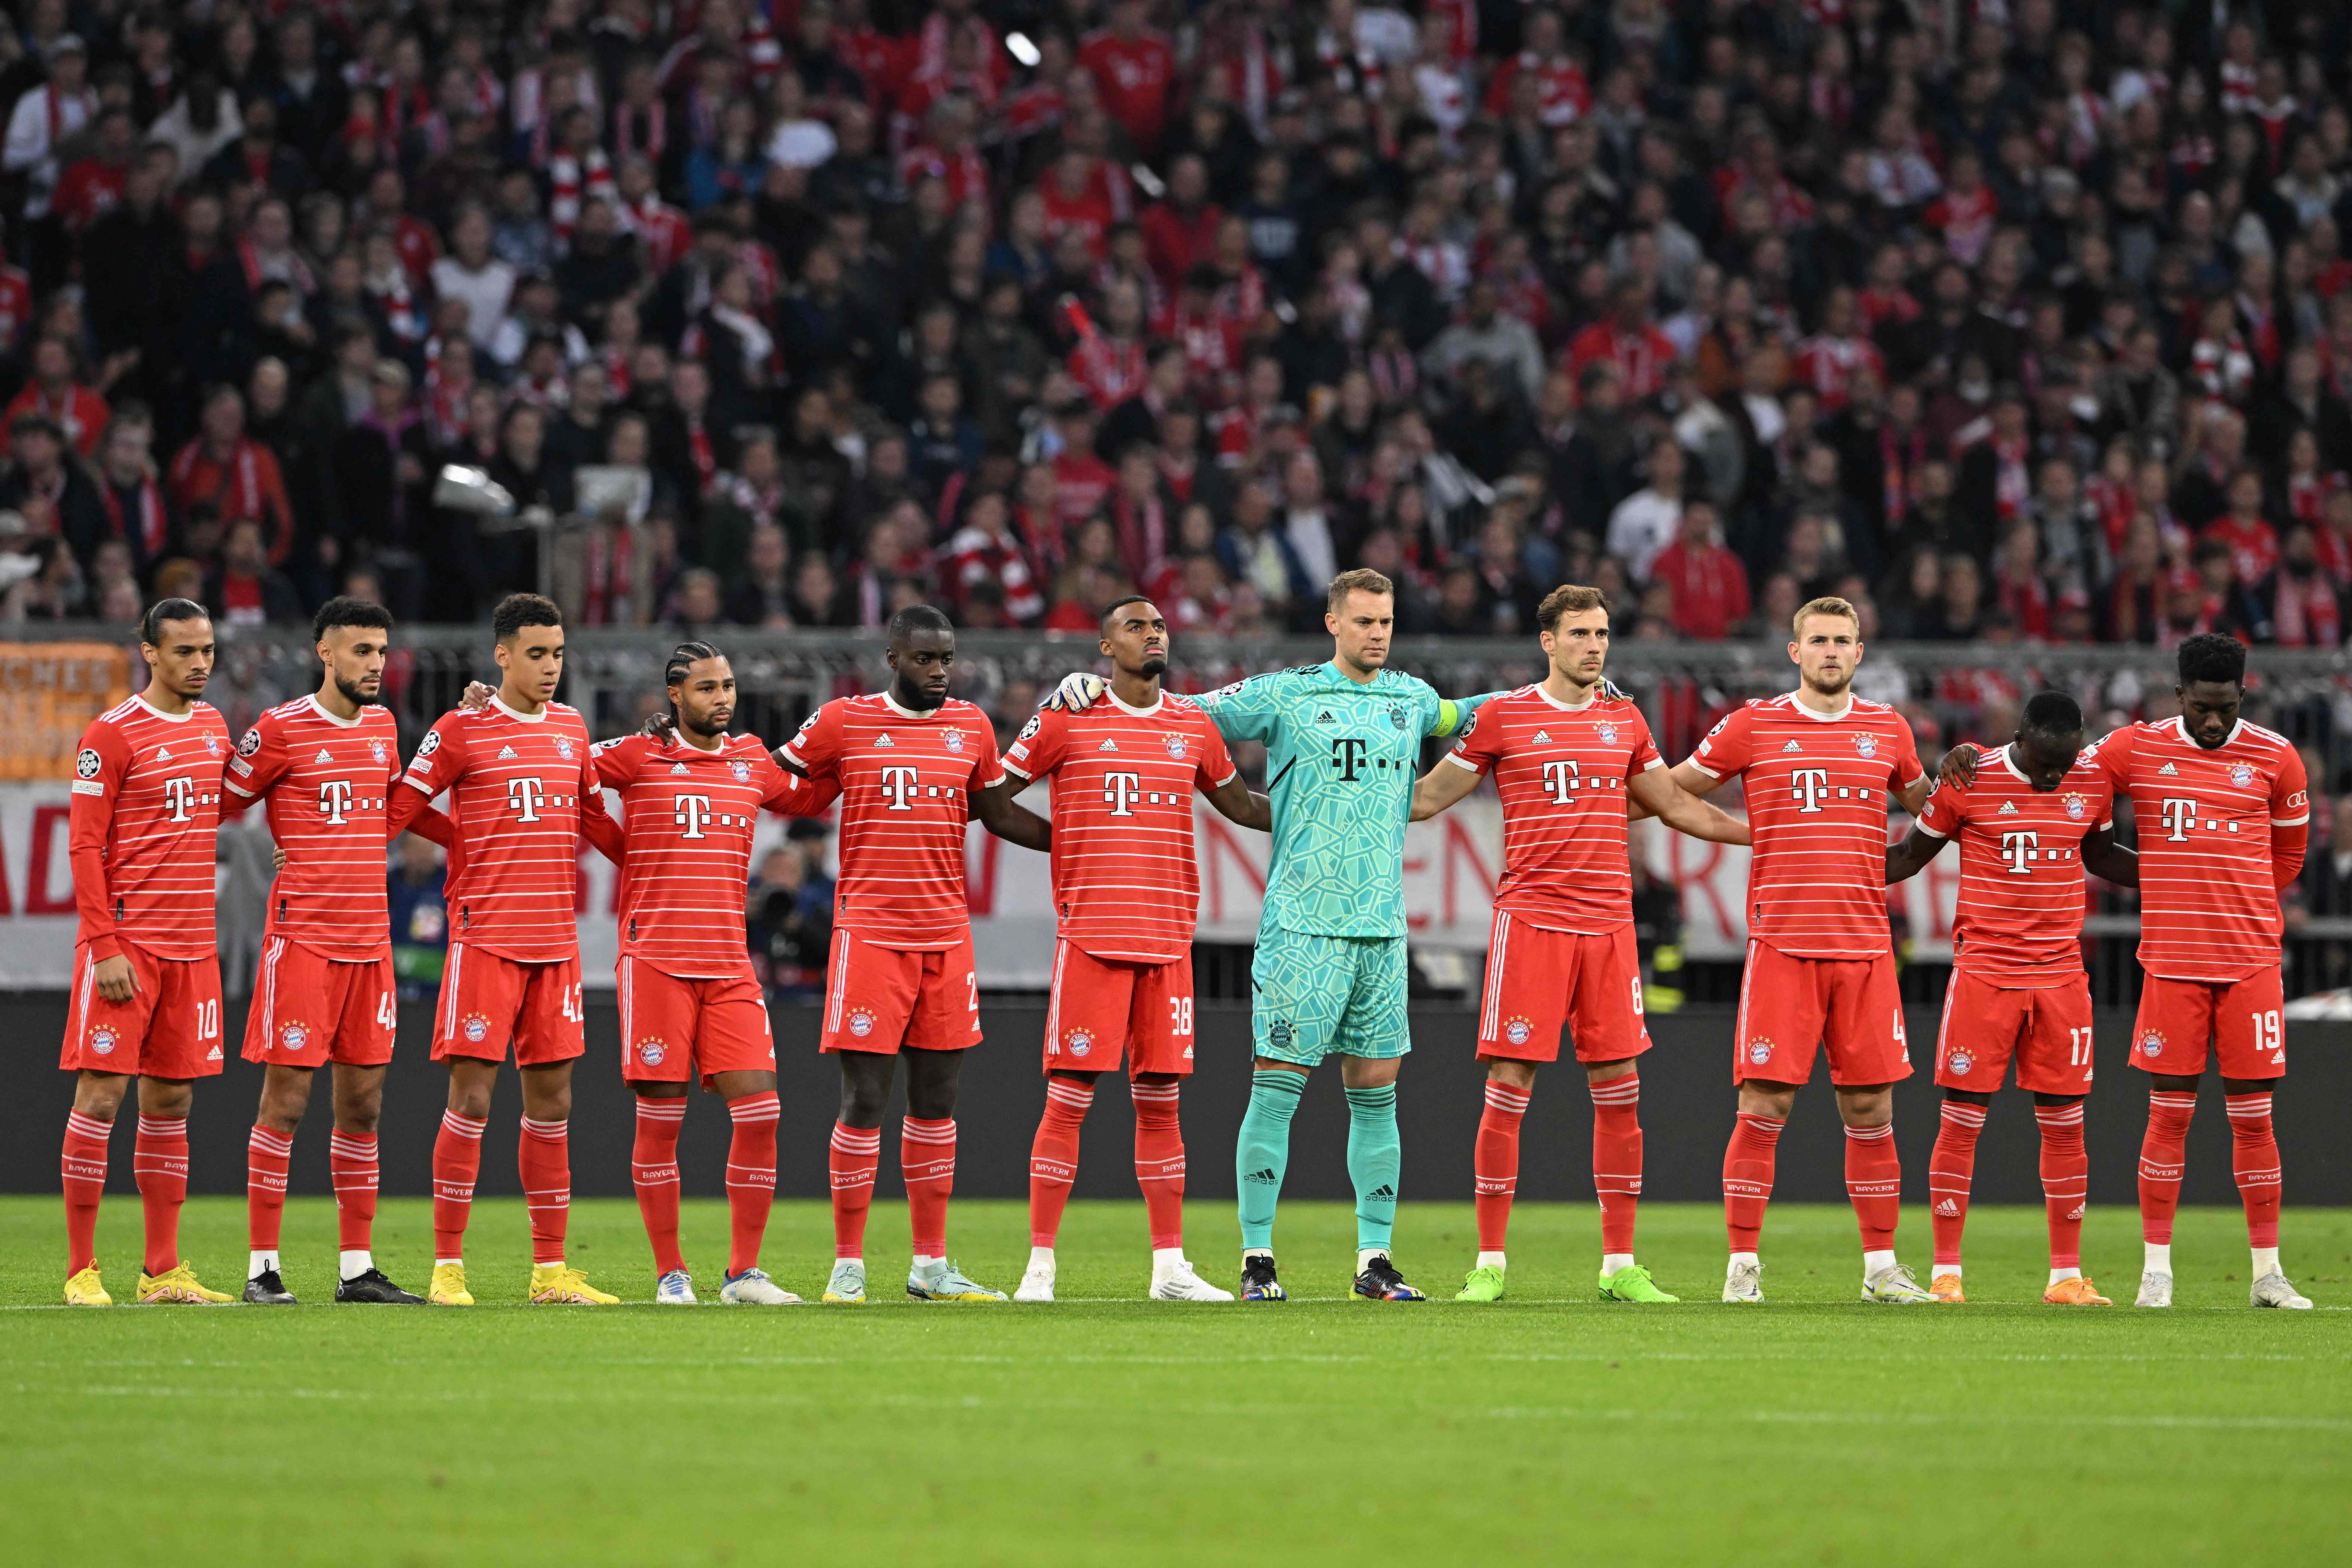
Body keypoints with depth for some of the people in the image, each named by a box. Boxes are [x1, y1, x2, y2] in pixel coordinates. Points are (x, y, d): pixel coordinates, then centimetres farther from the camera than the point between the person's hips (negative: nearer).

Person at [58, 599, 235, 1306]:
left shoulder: (212, 724, 13)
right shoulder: (112, 734, -7)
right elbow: (85, 848, -10)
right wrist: (106, 947, -15)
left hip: (192, 948, 7)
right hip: (125, 946, -6)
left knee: (172, 1100, 8)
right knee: (101, 1094, -6)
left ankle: (163, 1271, 12)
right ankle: (81, 1269, -3)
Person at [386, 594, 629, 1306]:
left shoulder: (571, 729, 13)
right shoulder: (462, 731, -3)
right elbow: (397, 811, -2)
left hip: (556, 941, 5)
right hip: (485, 938, -5)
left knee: (552, 1100, 6)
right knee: (472, 1097, -7)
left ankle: (550, 1270, 10)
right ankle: (447, 1266, -3)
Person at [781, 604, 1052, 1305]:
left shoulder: (970, 726, 11)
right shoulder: (842, 722, 0)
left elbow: (997, 811, 23)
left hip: (947, 934, 4)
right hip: (869, 930, -4)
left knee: (936, 1098, 7)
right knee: (864, 1100, -6)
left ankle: (931, 1264, 13)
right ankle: (847, 1265, 0)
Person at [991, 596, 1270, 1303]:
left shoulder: (1194, 726, 13)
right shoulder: (1066, 720, 1)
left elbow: (1242, 805, 26)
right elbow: (989, 797, 7)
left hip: (1168, 941, 4)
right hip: (1091, 937, -4)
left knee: (1160, 1100, 5)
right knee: (1069, 1100, -6)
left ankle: (1170, 1267, 8)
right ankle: (1040, 1265, -2)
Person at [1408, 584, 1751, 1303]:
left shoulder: (1624, 719, 13)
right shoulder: (1502, 717, 2)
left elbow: (1674, 805, 24)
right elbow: (1427, 798, 9)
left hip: (1608, 922, 4)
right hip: (1530, 920, -4)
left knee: (1619, 1092, 2)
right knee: (1509, 1088, -6)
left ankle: (1619, 1265, 7)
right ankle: (1489, 1264, 0)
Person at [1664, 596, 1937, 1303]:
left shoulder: (1886, 729, 11)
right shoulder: (1752, 727, 4)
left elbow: (1926, 807, 29)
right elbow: (1668, 792, 15)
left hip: (1865, 946, 2)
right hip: (1782, 945, -2)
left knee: (1871, 1111, 3)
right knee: (1764, 1107, -6)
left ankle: (1881, 1266, 10)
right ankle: (1743, 1265, 0)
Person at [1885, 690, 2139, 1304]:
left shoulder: (2093, 784, 3)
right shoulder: (1967, 784, -6)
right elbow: (1910, 855, 7)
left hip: (2062, 975, 3)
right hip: (1984, 972, -3)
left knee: (2065, 1124, 3)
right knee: (1962, 1120, -4)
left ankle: (2066, 1275, 8)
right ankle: (1945, 1272, 3)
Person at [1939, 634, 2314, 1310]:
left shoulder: (2275, 757, 3)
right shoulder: (2137, 748, 2)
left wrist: (2236, 907, 12)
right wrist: (1971, 760, -2)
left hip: (2251, 963, 0)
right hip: (2171, 962, 0)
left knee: (2252, 1115, 2)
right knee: (2168, 1113, -2)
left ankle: (2268, 1273, 8)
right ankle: (2156, 1269, 4)